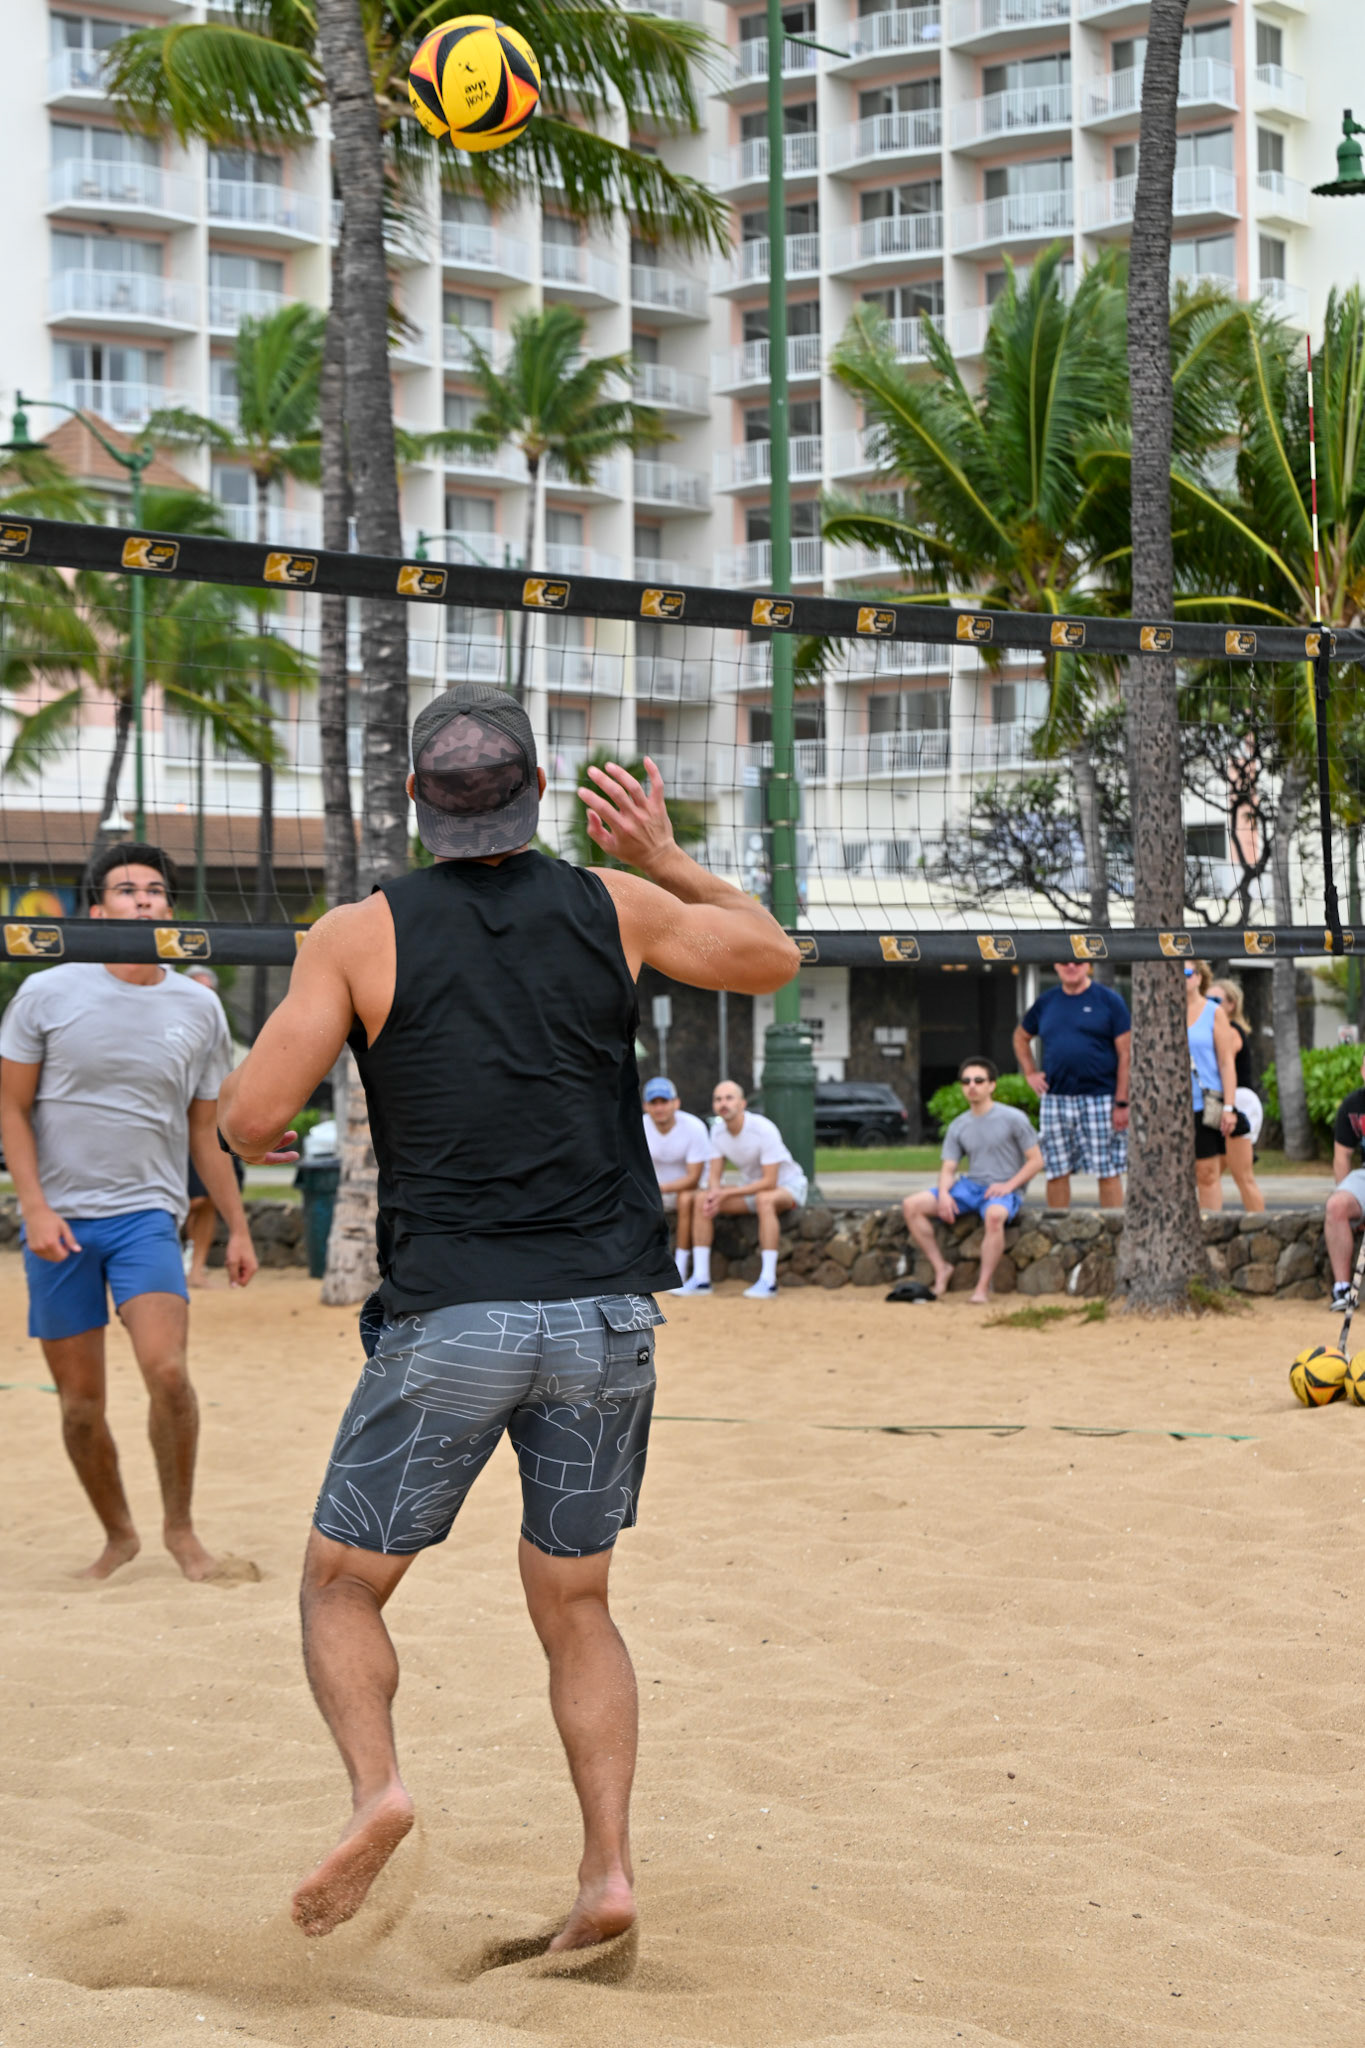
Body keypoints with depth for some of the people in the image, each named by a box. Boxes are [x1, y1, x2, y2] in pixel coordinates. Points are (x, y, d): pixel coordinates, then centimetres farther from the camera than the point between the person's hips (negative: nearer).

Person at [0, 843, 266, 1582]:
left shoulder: (199, 1008, 5)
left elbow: (204, 1131, 13)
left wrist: (238, 1228, 12)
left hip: (147, 1214, 0)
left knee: (167, 1370, -19)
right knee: (80, 1402, 4)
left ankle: (180, 1525, 1)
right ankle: (118, 1533, 25)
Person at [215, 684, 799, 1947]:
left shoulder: (360, 935, -3)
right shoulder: (613, 908, 3)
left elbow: (251, 1118, -6)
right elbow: (772, 958, 20)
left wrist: (249, 1132, 16)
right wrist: (664, 857, 27)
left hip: (449, 1319, -3)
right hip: (606, 1318, 3)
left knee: (343, 1583, 12)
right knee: (575, 1604, 16)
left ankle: (375, 1784, -12)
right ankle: (608, 1867, 8)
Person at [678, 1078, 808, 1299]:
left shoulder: (764, 1130, -26)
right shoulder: (718, 1130, -4)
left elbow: (770, 1182, -28)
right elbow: (714, 1176, 0)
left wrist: (726, 1193, -30)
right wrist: (714, 1192, -26)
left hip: (787, 1185, -7)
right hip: (750, 1185, 7)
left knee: (765, 1199, -40)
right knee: (702, 1202, -12)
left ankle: (768, 1281, -41)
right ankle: (701, 1279, -13)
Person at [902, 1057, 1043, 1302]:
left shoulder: (1013, 1119, -2)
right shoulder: (958, 1126, 12)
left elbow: (1036, 1161, -1)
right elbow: (948, 1168, 10)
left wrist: (1009, 1185, -15)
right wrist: (944, 1193, -13)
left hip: (1004, 1190, -5)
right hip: (970, 1186, 6)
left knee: (994, 1215, -42)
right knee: (912, 1205, -12)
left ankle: (983, 1286, -33)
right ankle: (941, 1268, -7)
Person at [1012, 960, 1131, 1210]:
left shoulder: (1109, 1001, 0)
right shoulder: (1045, 1002, 11)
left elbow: (1126, 1054, -4)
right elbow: (1021, 1037, 28)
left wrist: (1122, 1102, -11)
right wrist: (1029, 1073, 13)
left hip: (1099, 1099, -4)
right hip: (1055, 1100, 4)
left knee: (1107, 1172, -3)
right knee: (1056, 1172, 5)